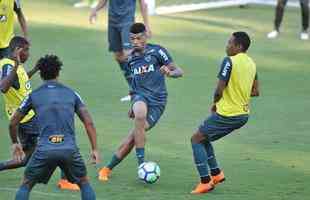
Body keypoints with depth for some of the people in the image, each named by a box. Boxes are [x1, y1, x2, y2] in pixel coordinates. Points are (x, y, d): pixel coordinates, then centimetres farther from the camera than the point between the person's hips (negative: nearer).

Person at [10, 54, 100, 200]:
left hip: (44, 150, -1)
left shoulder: (33, 96, 11)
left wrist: (15, 143, 34)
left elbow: (13, 123, 17)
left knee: (26, 185, 17)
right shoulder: (71, 94, 14)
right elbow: (88, 122, 8)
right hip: (70, 149, 1)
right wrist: (94, 149, 11)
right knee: (84, 183, 22)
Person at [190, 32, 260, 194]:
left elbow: (219, 91, -18)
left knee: (196, 140, 4)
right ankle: (216, 173, 21)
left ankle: (205, 182, -1)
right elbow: (255, 92, 15)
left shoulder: (229, 61, -17)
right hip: (243, 114, 8)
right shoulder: (251, 63, 8)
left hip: (227, 114, -8)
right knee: (204, 138, 23)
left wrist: (215, 103, 1)